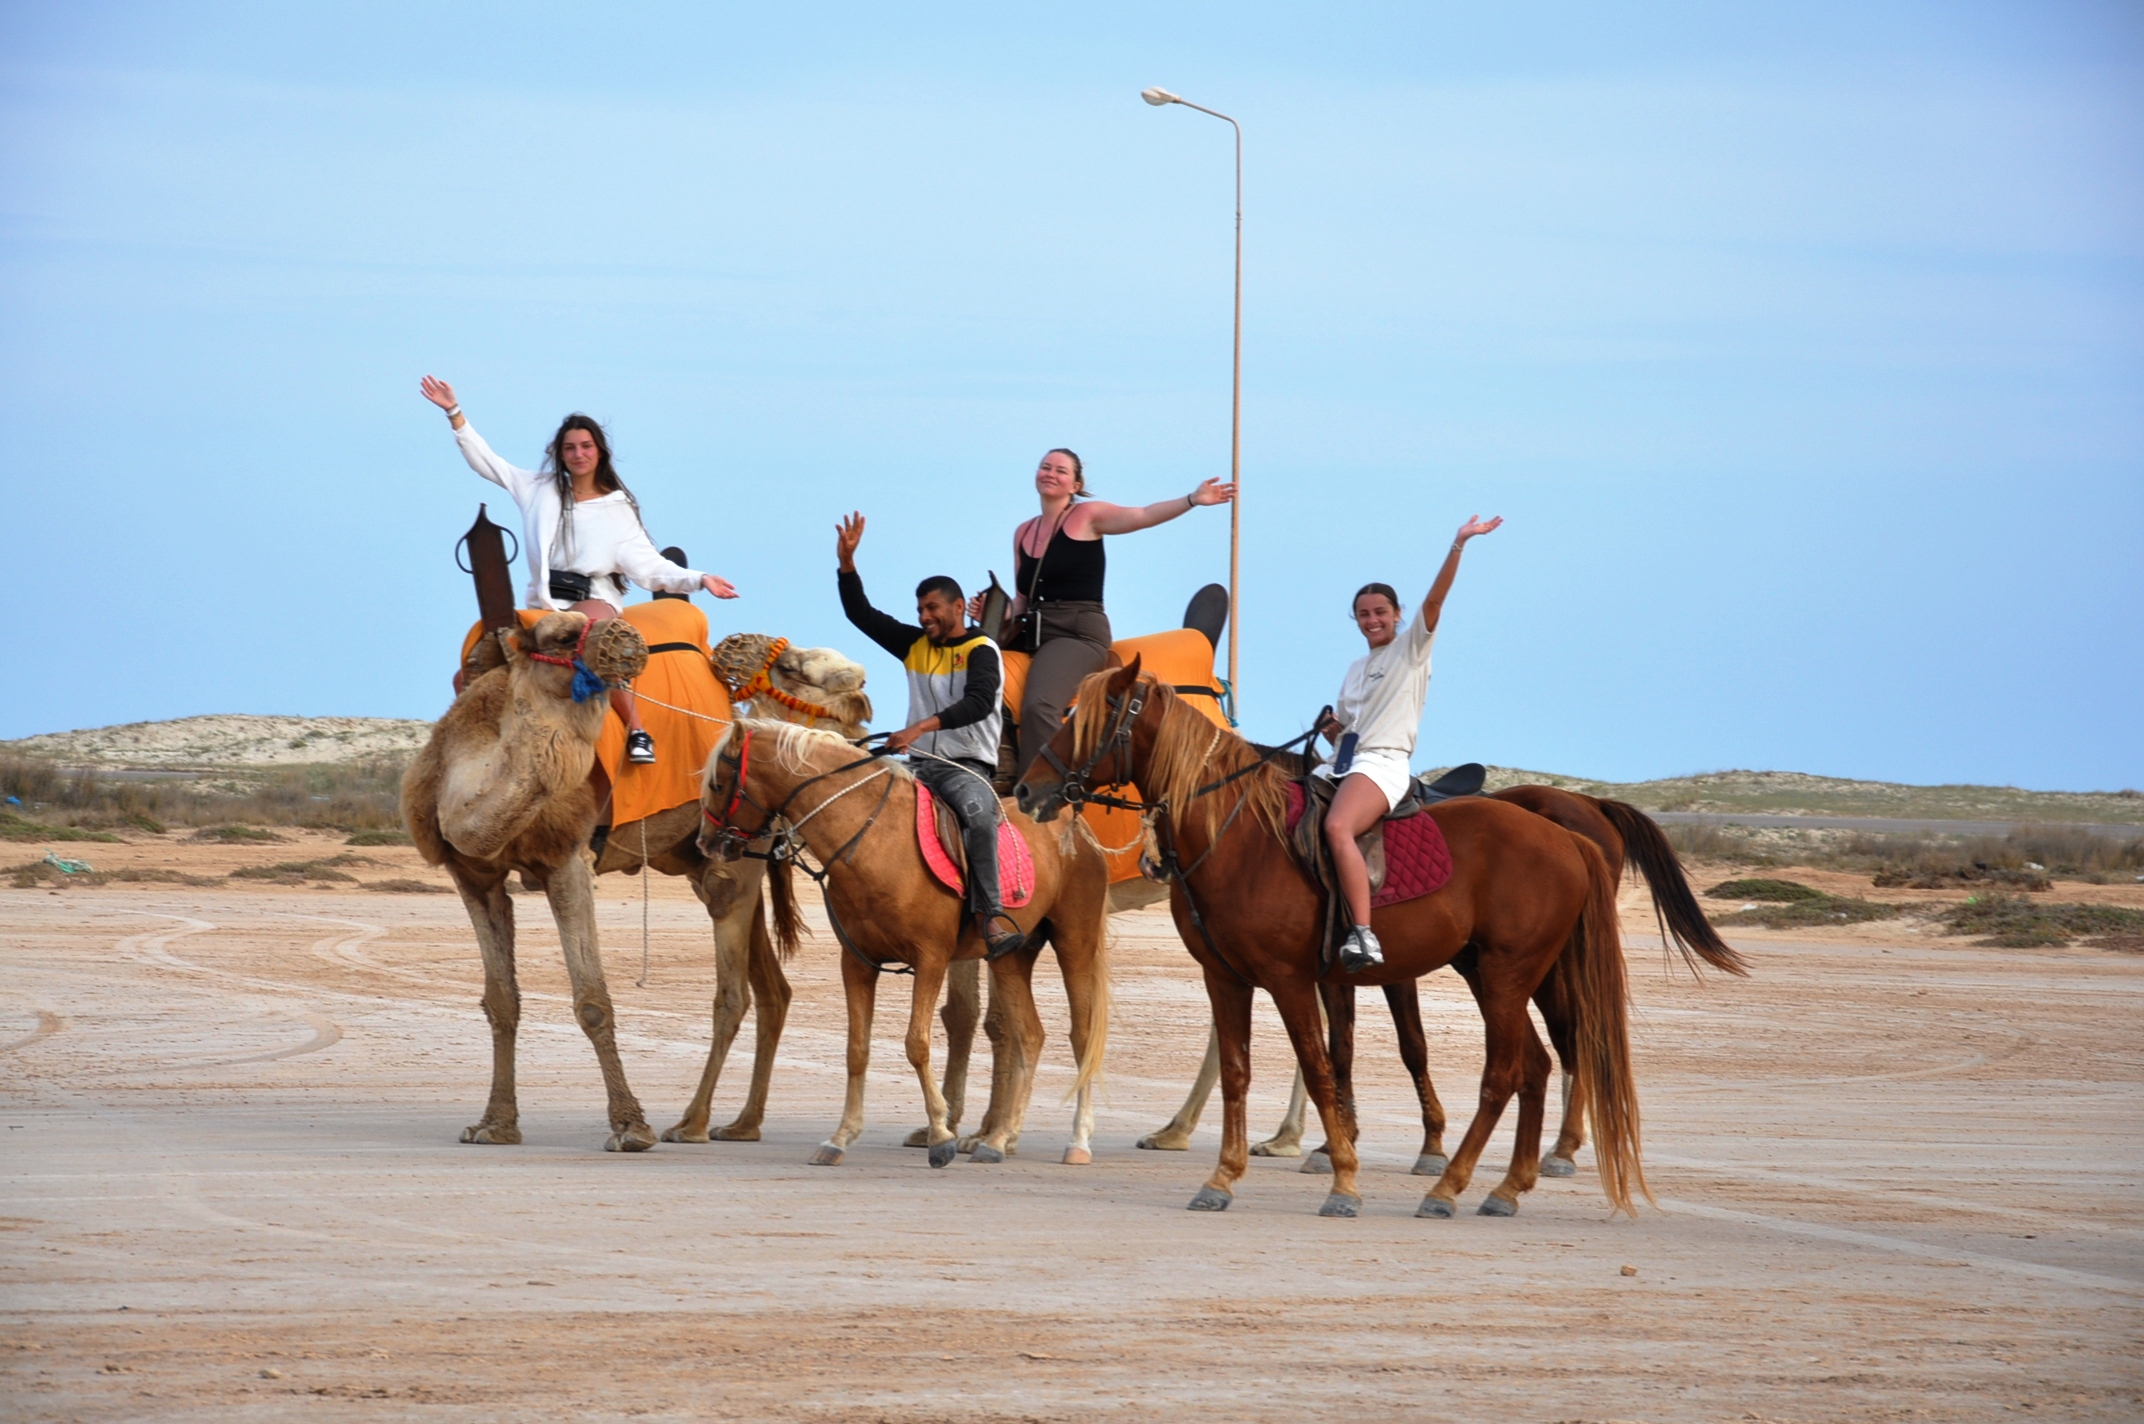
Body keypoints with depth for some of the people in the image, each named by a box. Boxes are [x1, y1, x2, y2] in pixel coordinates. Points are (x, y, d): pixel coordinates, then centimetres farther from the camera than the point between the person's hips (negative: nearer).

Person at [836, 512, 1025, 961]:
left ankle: (989, 913, -36)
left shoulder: (980, 650, -4)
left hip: (967, 765, -6)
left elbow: (979, 701, -22)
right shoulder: (915, 645, 15)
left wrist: (923, 727, -34)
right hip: (920, 764, 6)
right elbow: (862, 615, 17)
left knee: (979, 813, -36)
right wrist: (846, 562, 4)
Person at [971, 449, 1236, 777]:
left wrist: (1192, 500, -26)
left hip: (1079, 633, -6)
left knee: (1039, 706, -29)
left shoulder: (1087, 516, 2)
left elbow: (1142, 517, -12)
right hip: (1034, 634, 6)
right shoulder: (1023, 533, 18)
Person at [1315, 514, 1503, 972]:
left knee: (1337, 828, -35)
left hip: (1382, 763, -9)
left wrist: (1459, 544, -19)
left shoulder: (1412, 648, 5)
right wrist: (1331, 728, 6)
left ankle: (1364, 936, -44)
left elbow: (1435, 597, -8)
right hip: (1340, 763, 9)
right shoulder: (1356, 668, 25)